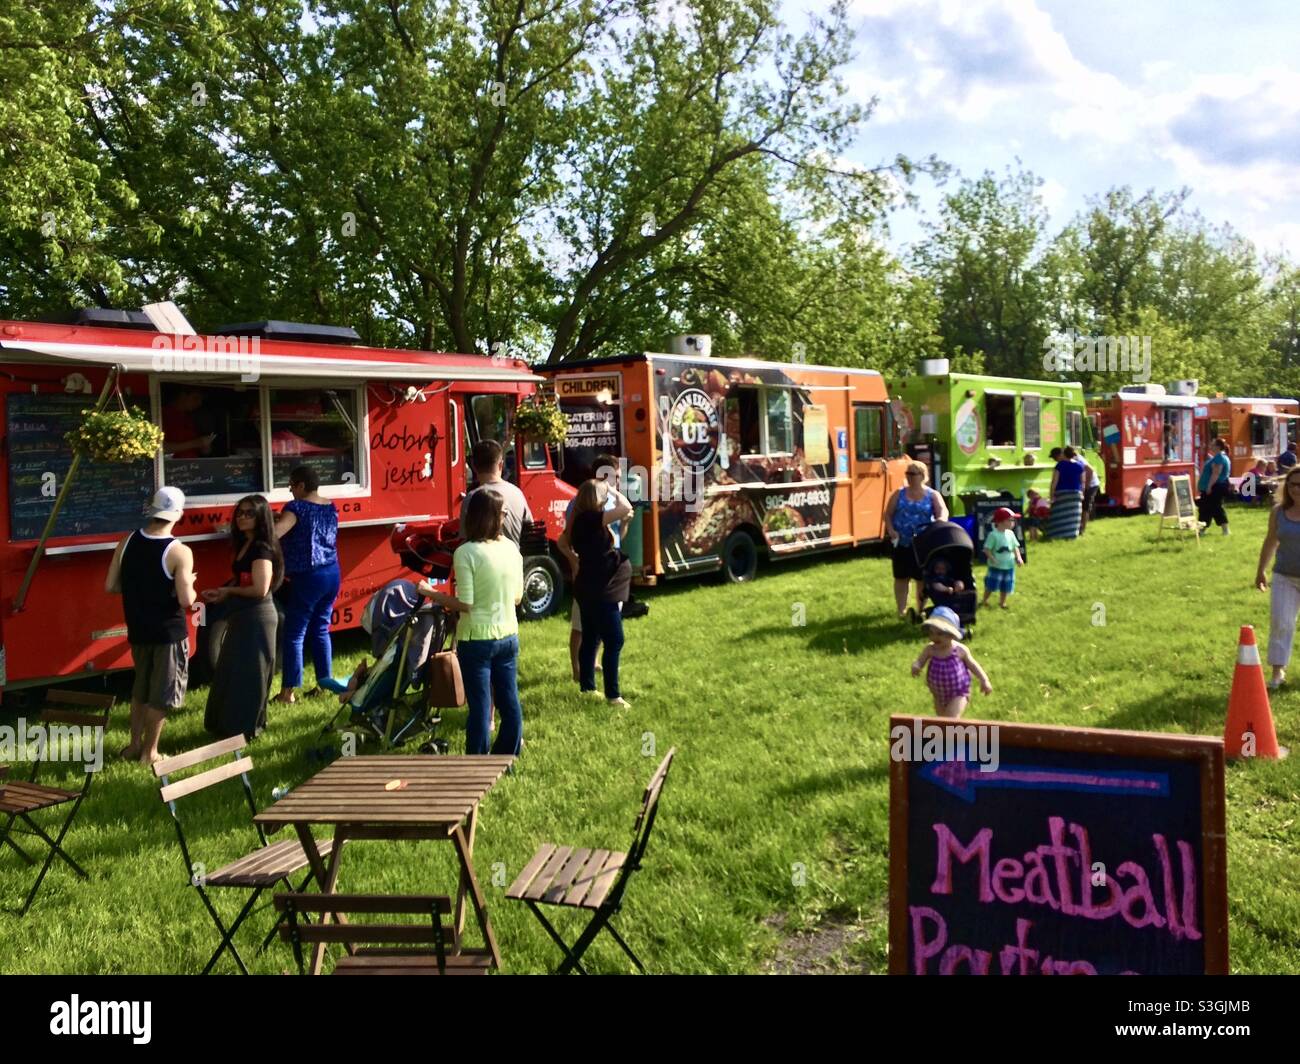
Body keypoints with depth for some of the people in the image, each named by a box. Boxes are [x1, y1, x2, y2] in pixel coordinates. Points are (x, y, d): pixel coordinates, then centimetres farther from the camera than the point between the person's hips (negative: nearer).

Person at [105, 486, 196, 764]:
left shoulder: (127, 542, -4)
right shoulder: (179, 552, -20)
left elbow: (110, 587, 0)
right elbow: (186, 601, -23)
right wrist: (189, 586, -2)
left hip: (138, 629, 5)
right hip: (169, 631, -5)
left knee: (140, 687, 23)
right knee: (161, 693, 9)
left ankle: (134, 745, 31)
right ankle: (149, 752, 18)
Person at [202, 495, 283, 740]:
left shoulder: (261, 548, -17)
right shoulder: (244, 545, 12)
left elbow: (260, 589, -25)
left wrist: (228, 591, -11)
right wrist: (222, 595, 0)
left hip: (256, 619, -10)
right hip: (242, 618, 10)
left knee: (247, 675, -2)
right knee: (233, 673, 18)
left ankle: (244, 729, 7)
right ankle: (231, 726, 29)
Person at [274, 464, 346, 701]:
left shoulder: (296, 507, -12)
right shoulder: (330, 507, 11)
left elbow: (275, 533, -26)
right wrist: (283, 519, 20)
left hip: (307, 577, -7)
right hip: (332, 574, 7)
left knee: (294, 634, -2)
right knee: (320, 629, 17)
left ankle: (288, 692, -1)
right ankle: (325, 680, 20)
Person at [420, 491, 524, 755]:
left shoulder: (466, 552, -16)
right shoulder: (512, 549, 1)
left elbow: (465, 604, -17)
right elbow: (517, 597, 8)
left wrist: (431, 593, -5)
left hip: (477, 640, -5)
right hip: (509, 637, 5)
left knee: (480, 705, 3)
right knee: (509, 701, 14)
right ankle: (507, 757, 26)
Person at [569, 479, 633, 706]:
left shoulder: (584, 521, 9)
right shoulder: (590, 519, -20)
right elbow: (626, 508, -28)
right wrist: (613, 491, -12)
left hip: (592, 589, 10)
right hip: (600, 591, -10)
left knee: (591, 639, 16)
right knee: (614, 641, -4)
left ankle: (587, 687, 25)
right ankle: (612, 695, 0)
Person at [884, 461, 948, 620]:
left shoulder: (933, 495, 2)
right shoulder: (899, 494, 6)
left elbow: (943, 511, -13)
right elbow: (888, 514, 6)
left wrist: (940, 520, -37)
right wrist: (890, 529, -12)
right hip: (902, 543, 1)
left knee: (922, 579, 5)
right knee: (901, 578, 5)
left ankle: (920, 610, 19)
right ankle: (902, 609, 16)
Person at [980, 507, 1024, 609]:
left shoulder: (1010, 533, 2)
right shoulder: (993, 535, -18)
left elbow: (1015, 547, 10)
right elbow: (987, 549, -17)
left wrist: (1018, 557, -3)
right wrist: (992, 558, -29)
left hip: (1009, 565, 6)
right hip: (996, 566, -6)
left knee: (1005, 585, 15)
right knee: (991, 585, 2)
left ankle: (1002, 601, 32)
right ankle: (984, 601, 19)